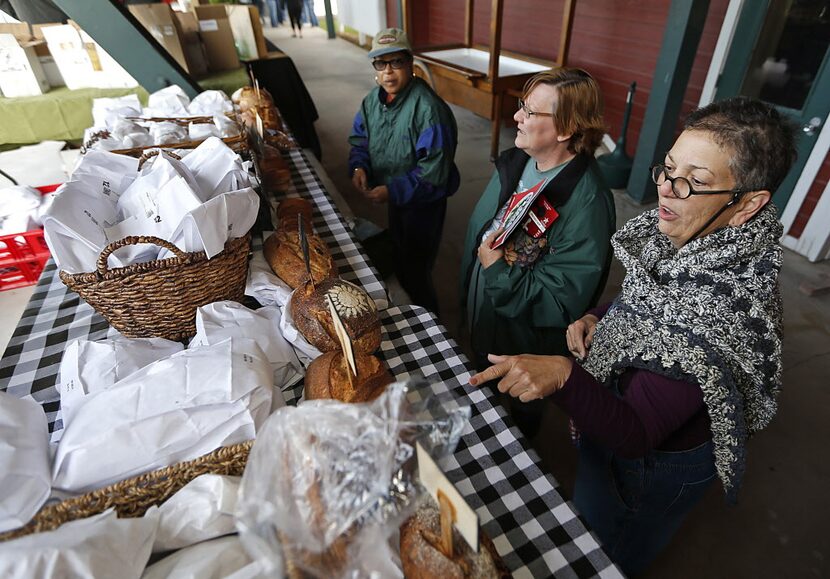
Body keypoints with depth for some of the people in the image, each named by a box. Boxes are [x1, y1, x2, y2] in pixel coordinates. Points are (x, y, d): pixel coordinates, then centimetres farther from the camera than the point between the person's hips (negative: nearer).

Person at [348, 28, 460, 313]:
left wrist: (394, 191, -34)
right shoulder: (373, 99, -2)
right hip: (394, 197, 8)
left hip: (423, 201, -8)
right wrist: (359, 166, -14)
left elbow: (435, 168, -30)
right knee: (399, 260, 26)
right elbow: (360, 139, 8)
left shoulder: (428, 108, -28)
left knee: (416, 270, 6)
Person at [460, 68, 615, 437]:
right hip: (480, 320, 7)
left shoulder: (586, 205, -33)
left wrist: (498, 270, -30)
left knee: (519, 411, 25)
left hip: (523, 344, -6)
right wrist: (467, 289, 9)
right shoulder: (515, 162, -9)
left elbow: (561, 303, -32)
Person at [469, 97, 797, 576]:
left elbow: (634, 436, -35)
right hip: (615, 403, 7)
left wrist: (563, 375, -50)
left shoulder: (724, 308, -38)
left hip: (654, 464, -7)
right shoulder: (676, 238, -14)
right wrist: (598, 320, -13)